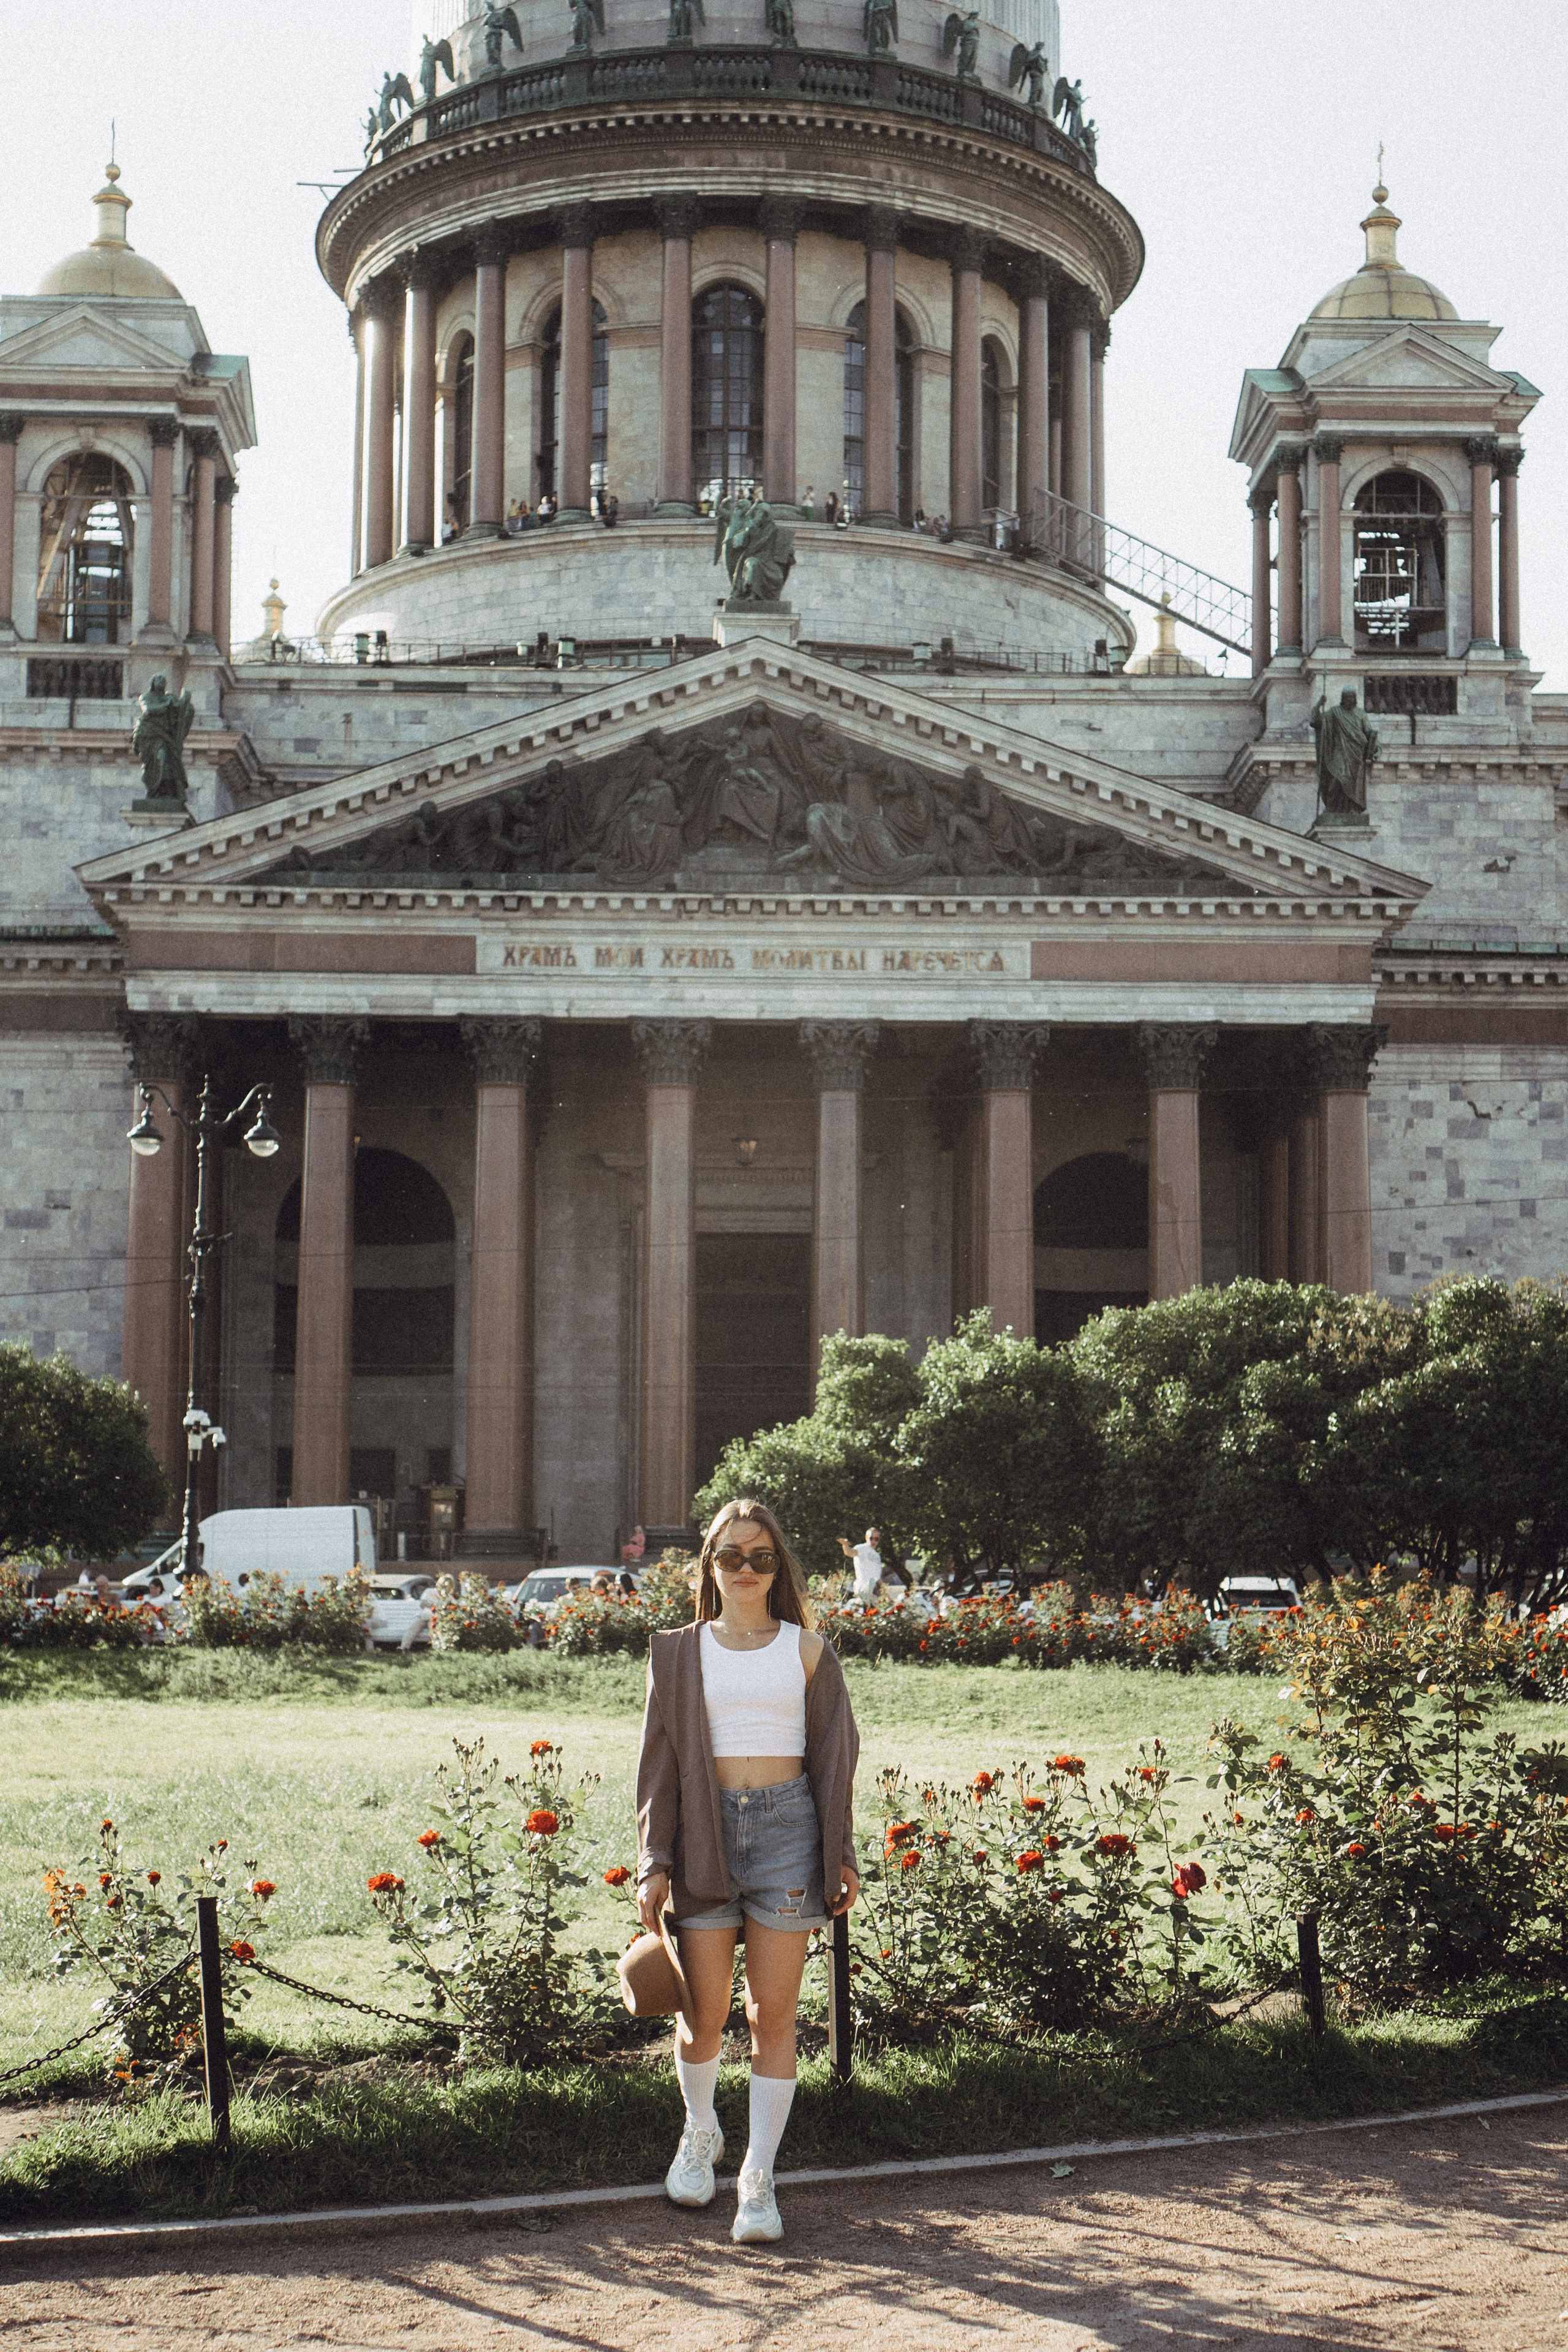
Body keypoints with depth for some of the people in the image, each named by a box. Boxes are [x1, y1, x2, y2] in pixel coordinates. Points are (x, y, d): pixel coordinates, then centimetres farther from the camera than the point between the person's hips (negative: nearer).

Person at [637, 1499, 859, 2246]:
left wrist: (841, 1855, 5)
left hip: (787, 1828, 0)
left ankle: (758, 2179, 9)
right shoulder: (680, 1653, 9)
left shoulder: (807, 1650, 8)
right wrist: (655, 1862, 0)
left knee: (773, 2016, -1)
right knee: (704, 2013, 0)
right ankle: (700, 2134, 30)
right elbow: (660, 1762, 8)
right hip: (705, 1832, 1)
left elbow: (834, 1756, 9)